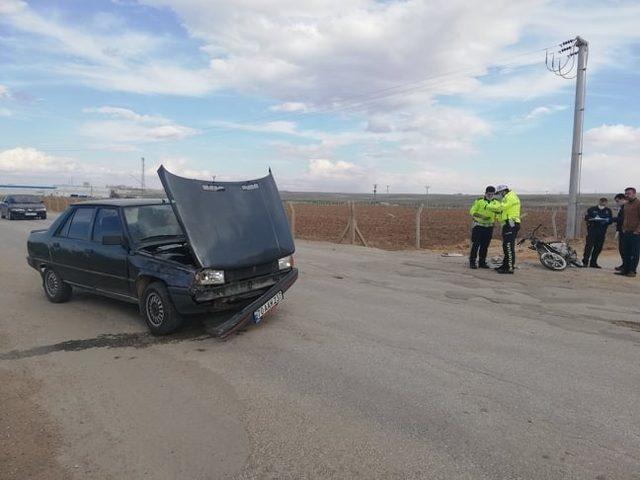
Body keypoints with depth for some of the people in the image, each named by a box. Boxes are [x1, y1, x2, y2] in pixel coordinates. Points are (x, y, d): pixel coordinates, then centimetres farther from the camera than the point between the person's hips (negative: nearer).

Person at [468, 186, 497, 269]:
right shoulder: (479, 201, -4)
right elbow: (472, 212, -5)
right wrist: (481, 216, -20)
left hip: (489, 227, 4)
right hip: (478, 226, -4)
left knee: (485, 246, 7)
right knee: (475, 244, -5)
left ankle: (482, 262, 15)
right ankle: (472, 262, 1)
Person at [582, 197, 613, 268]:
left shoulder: (608, 211, 12)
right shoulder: (592, 209, 4)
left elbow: (611, 220, 9)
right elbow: (586, 218, 1)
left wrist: (606, 221, -13)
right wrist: (593, 219, -17)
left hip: (602, 231, 3)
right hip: (592, 230, -3)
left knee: (598, 247, 4)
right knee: (589, 245, -11)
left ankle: (593, 262, 12)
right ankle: (585, 261, -11)